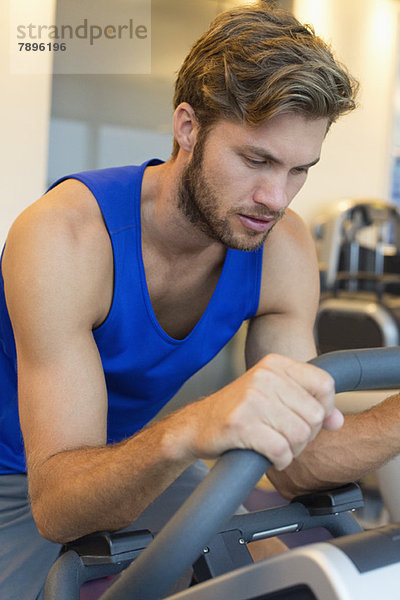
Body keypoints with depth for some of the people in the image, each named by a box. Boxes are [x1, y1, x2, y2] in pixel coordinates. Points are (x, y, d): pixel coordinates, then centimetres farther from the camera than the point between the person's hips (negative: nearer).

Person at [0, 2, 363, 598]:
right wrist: (191, 430, -56)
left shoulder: (284, 251, -18)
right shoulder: (64, 236, -33)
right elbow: (55, 506, -37)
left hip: (136, 459, 4)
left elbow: (296, 468, -18)